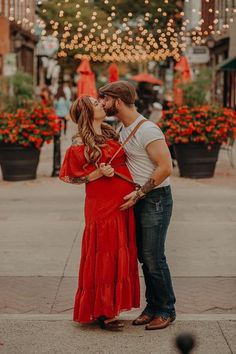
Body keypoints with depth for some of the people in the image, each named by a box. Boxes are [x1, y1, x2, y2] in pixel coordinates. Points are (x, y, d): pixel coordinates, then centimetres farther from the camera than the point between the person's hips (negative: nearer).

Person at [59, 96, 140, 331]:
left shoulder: (110, 134, 11)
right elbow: (72, 177, -8)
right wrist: (100, 173, -19)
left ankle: (110, 307, 20)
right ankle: (100, 312, 7)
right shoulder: (79, 145, -11)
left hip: (122, 204, 8)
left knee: (119, 256, 11)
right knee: (104, 256, -3)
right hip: (102, 206, -8)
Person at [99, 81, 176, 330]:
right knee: (144, 256, 12)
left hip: (155, 199, -9)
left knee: (153, 257, -5)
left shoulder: (147, 130, -18)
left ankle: (166, 310, 8)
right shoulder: (122, 129, 10)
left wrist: (139, 193, -19)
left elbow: (165, 167, -21)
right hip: (137, 199, 9)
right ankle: (152, 307, 22)